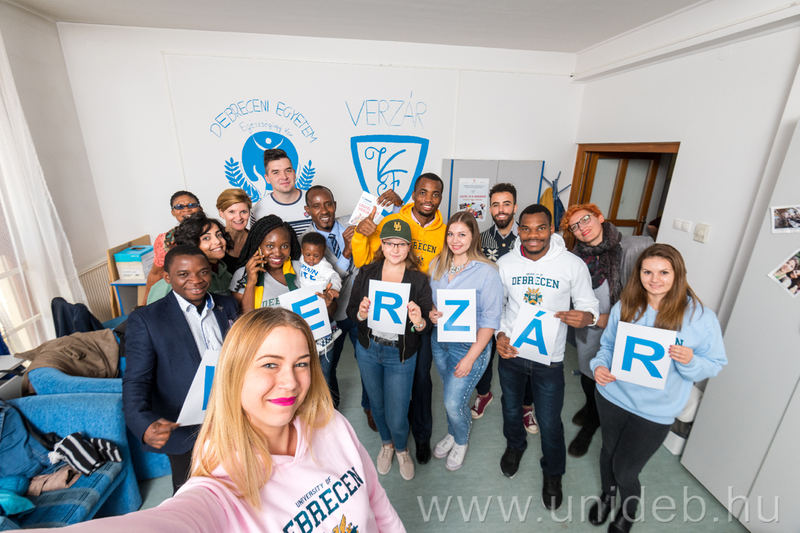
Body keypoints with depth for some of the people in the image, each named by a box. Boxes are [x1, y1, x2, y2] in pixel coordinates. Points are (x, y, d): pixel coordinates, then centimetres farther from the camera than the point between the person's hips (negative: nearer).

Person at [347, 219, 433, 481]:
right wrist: (361, 314, -24)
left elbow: (427, 327, -10)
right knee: (377, 405, 23)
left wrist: (419, 322, -33)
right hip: (368, 351, 3)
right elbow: (350, 310, -2)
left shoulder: (419, 280, -11)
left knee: (396, 417, 4)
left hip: (401, 356, -2)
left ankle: (402, 448, 42)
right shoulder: (366, 273, -7)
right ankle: (386, 443, 56)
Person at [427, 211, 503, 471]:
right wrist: (431, 313, -11)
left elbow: (490, 321, -15)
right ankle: (452, 434, 49)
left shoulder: (487, 272, -17)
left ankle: (461, 441, 35)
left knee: (454, 402, 1)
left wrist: (470, 357, -16)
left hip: (470, 345, -5)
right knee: (450, 395, 20)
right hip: (439, 341, 5)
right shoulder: (437, 265, -1)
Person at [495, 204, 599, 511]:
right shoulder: (505, 263, -6)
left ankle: (553, 473, 43)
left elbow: (589, 307, -4)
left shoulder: (573, 265, -12)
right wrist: (500, 334, -13)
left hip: (549, 359, -2)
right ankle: (515, 445, 57)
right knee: (511, 408, 24)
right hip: (510, 352, 2)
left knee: (549, 422, 11)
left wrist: (585, 318, -27)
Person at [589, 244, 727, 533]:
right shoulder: (624, 307, -9)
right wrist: (599, 365, -15)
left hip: (655, 411, -2)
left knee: (625, 471, 11)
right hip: (613, 395, 2)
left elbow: (715, 365, -6)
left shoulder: (701, 317, -15)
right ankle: (607, 495, 57)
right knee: (609, 450, 24)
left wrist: (690, 361, -27)